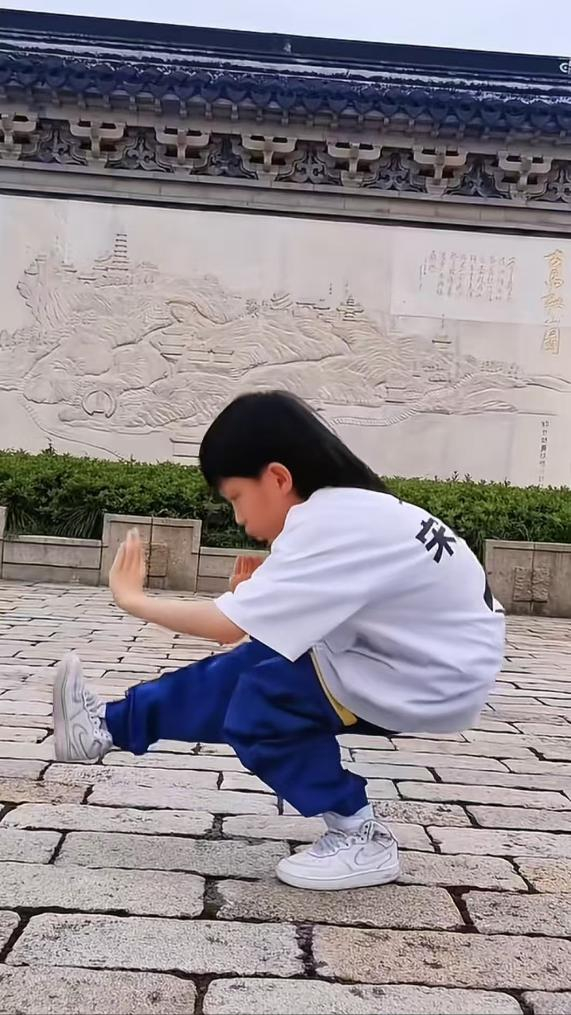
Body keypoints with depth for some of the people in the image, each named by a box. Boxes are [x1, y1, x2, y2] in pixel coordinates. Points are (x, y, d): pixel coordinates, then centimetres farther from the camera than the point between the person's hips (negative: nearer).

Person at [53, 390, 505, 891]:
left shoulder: (329, 525, -24)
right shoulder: (348, 507, 4)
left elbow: (228, 624, -22)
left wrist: (134, 600, -9)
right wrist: (264, 593, -3)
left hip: (437, 679, -9)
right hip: (420, 654, 9)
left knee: (257, 703, -11)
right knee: (244, 670, 5)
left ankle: (359, 837, 4)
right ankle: (111, 725, 20)